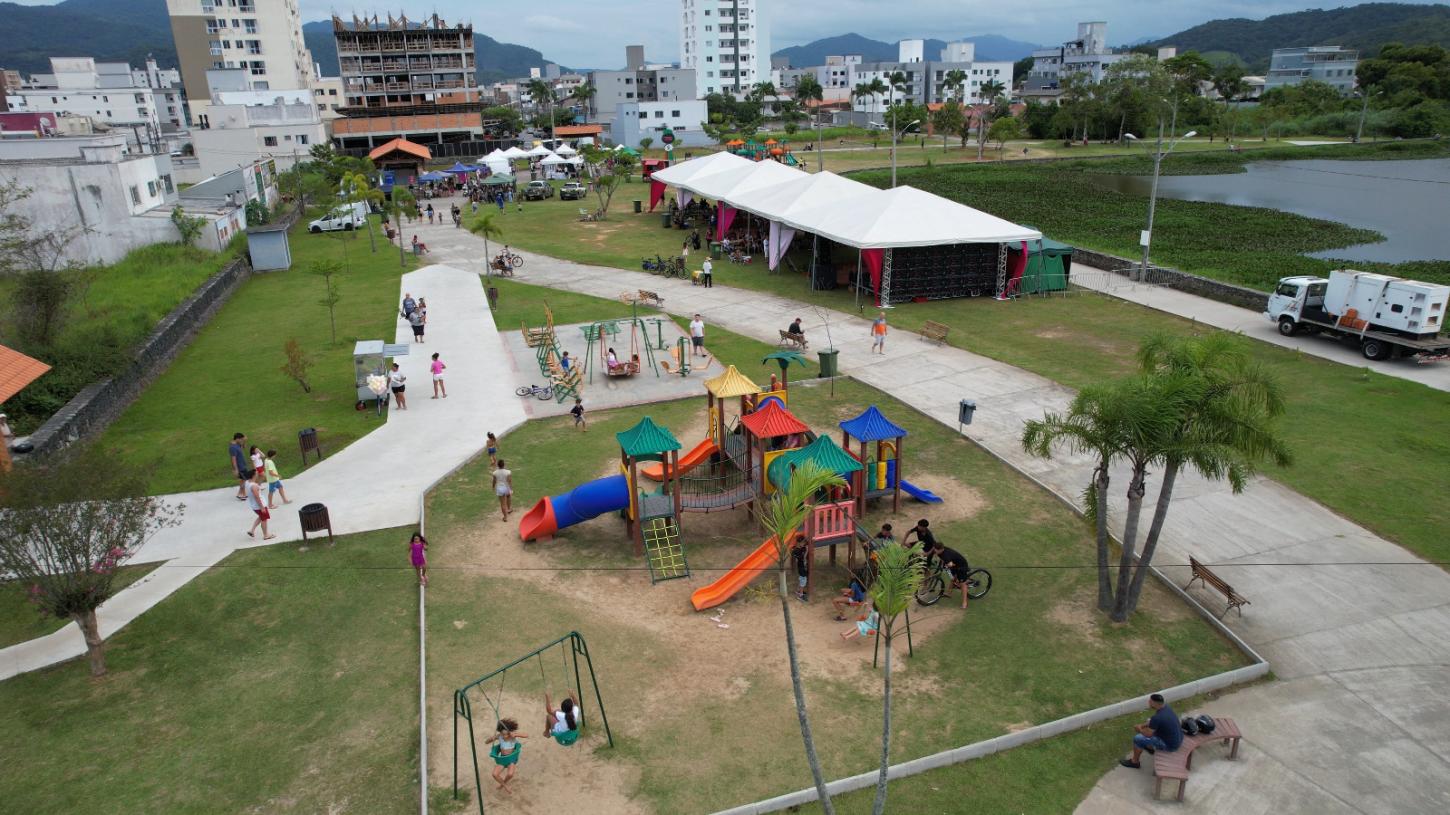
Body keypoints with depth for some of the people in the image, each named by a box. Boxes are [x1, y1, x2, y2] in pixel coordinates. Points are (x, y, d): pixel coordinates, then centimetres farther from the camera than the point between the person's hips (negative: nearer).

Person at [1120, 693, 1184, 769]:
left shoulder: (1157, 718, -32)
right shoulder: (1166, 706, -6)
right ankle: (1150, 747, 40)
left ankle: (1134, 762, 16)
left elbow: (1148, 734, -19)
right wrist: (1143, 726, 6)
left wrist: (1139, 729, 0)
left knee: (1137, 738, -3)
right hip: (1178, 739, 8)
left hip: (1170, 745, -8)